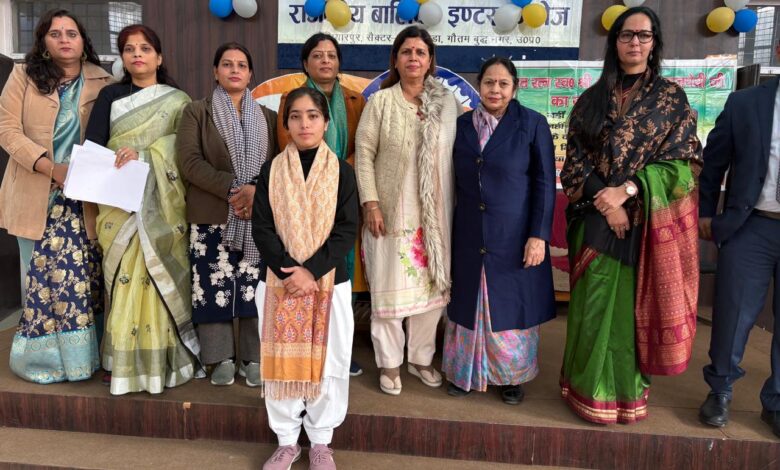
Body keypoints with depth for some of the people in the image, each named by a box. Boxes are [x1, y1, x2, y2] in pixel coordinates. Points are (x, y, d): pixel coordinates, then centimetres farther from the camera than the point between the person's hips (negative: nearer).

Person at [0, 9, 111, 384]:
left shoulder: (102, 82, 5)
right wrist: (51, 167, -17)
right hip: (35, 194, 0)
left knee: (80, 272, -1)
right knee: (41, 276, 7)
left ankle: (77, 354, 13)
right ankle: (43, 355, 21)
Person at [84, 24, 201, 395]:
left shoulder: (177, 100, 9)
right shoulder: (110, 95, 11)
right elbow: (92, 145, 0)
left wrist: (143, 154, -14)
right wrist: (121, 164, -18)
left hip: (162, 204, -1)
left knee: (160, 275, -2)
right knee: (124, 277, -2)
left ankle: (162, 359, 5)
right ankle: (123, 361, 5)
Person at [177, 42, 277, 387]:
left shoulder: (268, 117, 15)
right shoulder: (196, 112, 8)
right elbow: (190, 161, -5)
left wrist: (258, 191, -12)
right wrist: (235, 188, -15)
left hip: (260, 218, 2)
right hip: (212, 218, -1)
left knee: (255, 289, 1)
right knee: (214, 288, -1)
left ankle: (253, 359, 12)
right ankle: (222, 359, 12)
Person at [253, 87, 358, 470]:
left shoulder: (341, 171, 1)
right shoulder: (272, 170, 3)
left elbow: (347, 230, -5)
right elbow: (261, 228, -2)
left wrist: (311, 270, -16)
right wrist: (288, 270, -16)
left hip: (329, 282, -1)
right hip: (278, 282, 1)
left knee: (327, 362, 5)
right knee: (281, 361, 7)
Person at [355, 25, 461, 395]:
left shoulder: (448, 103, 4)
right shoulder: (380, 102, -2)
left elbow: (458, 155, 7)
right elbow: (364, 153, -4)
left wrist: (456, 205, 4)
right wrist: (370, 203, -11)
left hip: (435, 214, 3)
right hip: (392, 211, -2)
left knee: (432, 287, 10)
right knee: (390, 289, 4)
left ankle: (421, 357, 29)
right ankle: (390, 363, 21)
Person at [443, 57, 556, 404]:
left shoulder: (532, 124, -4)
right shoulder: (462, 125, 6)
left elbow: (545, 183, -6)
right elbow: (455, 183, 10)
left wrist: (539, 235, -12)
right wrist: (450, 233, 8)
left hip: (514, 238, -3)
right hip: (469, 236, 3)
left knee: (511, 307, 7)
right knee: (469, 305, 12)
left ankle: (512, 375, 26)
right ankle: (465, 372, 28)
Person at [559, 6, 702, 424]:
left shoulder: (671, 97, 4)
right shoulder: (592, 99, 8)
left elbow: (680, 160, -3)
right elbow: (576, 158, 2)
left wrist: (628, 191, -15)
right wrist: (605, 202, -11)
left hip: (647, 220, -1)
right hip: (596, 218, 2)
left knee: (634, 305, 3)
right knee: (594, 304, 5)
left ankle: (627, 392, 18)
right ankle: (590, 388, 20)